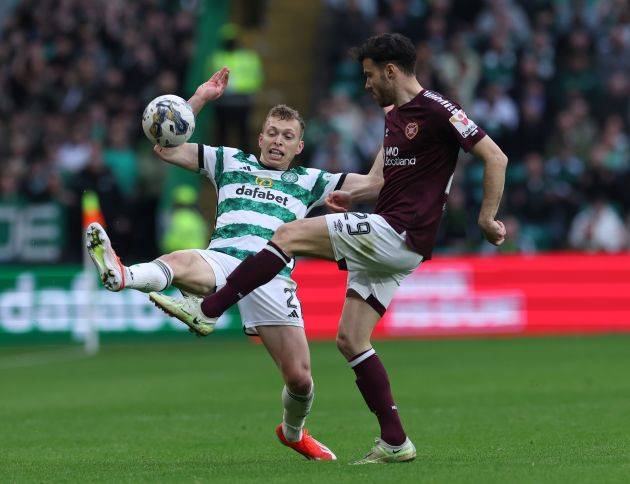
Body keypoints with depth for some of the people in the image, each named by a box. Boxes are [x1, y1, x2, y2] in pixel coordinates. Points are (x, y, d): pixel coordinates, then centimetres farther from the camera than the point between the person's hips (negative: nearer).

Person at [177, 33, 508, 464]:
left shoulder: (437, 111, -9)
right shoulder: (394, 117, 20)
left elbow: (495, 157, -11)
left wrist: (487, 218, -15)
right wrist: (352, 195, 11)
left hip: (399, 235, -10)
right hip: (386, 240, 10)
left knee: (290, 235, -14)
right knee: (350, 339, 6)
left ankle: (206, 309, -13)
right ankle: (395, 443, 6)